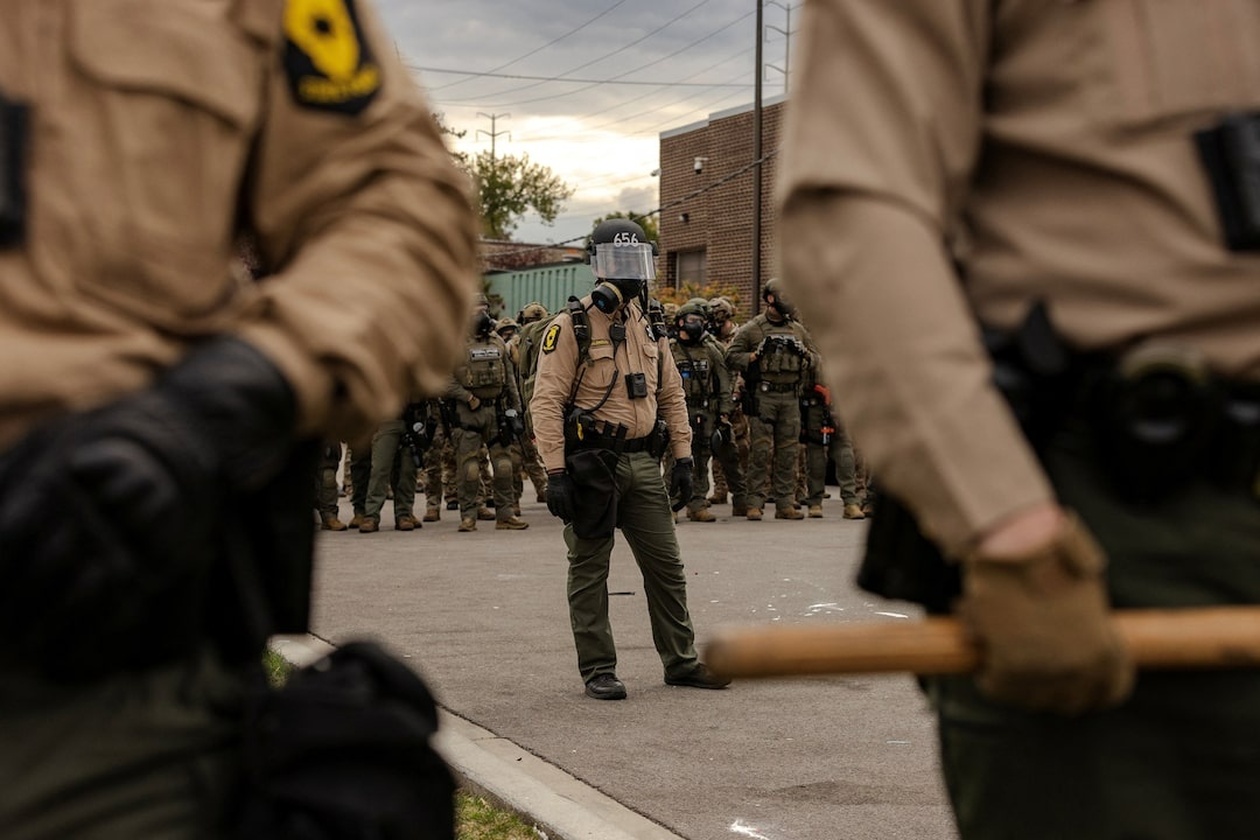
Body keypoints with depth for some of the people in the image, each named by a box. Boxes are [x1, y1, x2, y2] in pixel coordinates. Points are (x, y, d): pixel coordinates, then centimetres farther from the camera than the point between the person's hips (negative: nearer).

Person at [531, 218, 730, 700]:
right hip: (592, 465, -6)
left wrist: (683, 457, 10)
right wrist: (555, 473, -19)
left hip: (642, 464, 6)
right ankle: (597, 671, 11)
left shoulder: (650, 329, 13)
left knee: (666, 566, 9)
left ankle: (681, 662, 19)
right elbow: (547, 402, -12)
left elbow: (671, 396, 19)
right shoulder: (572, 327, -7)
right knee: (589, 572, 3)